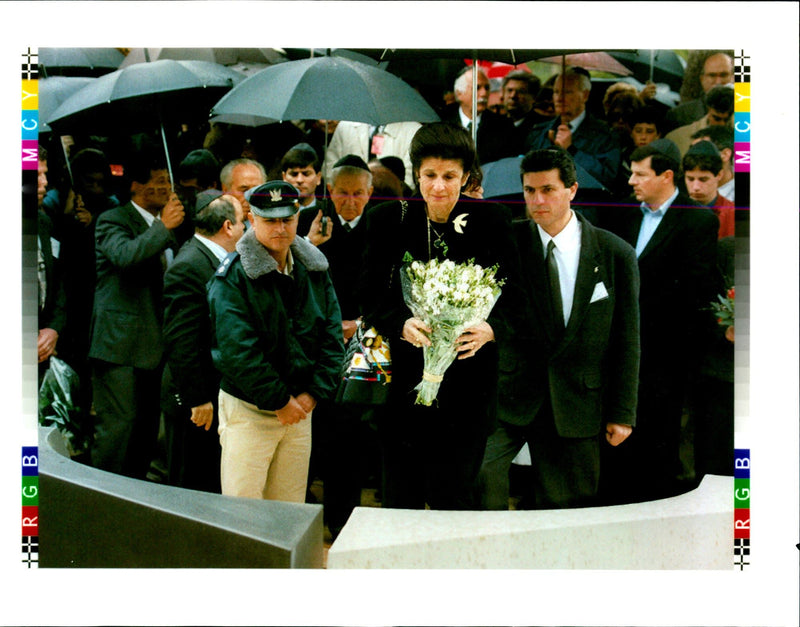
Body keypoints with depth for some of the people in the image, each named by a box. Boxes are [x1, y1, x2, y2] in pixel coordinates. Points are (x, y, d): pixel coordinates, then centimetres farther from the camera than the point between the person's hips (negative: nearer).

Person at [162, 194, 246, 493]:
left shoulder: (221, 263, 11)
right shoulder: (188, 267, -18)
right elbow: (179, 342, -22)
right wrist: (197, 400, -20)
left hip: (218, 399, 9)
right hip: (197, 404, -9)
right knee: (192, 488, 3)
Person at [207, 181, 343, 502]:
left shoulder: (315, 270, 7)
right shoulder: (232, 276, -10)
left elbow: (332, 336, 7)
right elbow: (237, 350, -16)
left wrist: (314, 393, -4)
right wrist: (279, 400, -15)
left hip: (301, 406, 5)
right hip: (247, 409, -5)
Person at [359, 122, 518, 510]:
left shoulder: (491, 223, 1)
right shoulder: (387, 220, 2)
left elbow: (510, 299, 2)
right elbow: (371, 300, 1)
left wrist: (490, 329, -19)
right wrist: (403, 325, -19)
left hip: (467, 383, -1)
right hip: (403, 379, 1)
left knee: (453, 499, 1)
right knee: (400, 499, 6)